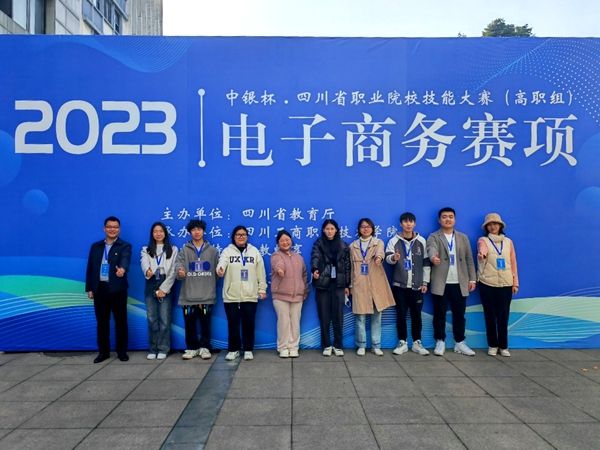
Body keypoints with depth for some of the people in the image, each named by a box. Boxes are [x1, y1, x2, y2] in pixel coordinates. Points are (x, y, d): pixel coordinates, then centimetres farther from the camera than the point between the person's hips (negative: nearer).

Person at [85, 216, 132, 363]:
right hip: (100, 288, 4)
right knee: (101, 322, 10)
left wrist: (122, 268, -47)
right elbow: (90, 268, 12)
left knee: (120, 321, 3)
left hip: (117, 289, -3)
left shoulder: (125, 246, -2)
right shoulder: (95, 246, 11)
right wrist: (89, 288, 7)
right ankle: (103, 351, 21)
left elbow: (125, 259, -24)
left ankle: (122, 351, 15)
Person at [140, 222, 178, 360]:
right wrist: (147, 271, -35)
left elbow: (173, 271, 0)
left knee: (164, 319, -2)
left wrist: (163, 288, -9)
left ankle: (163, 349, 7)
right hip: (150, 287, 2)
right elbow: (144, 263, -11)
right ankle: (153, 349, 14)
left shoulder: (173, 250, 7)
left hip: (165, 287, -2)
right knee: (152, 319, 4)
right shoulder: (146, 250, 11)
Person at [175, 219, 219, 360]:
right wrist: (180, 272, -28)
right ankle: (191, 348, 21)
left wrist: (214, 289, 5)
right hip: (188, 296, 0)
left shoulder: (212, 250, 8)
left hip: (207, 296, 0)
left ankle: (204, 348, 19)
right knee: (190, 324, 7)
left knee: (205, 324, 5)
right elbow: (178, 266, -6)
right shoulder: (184, 250, 6)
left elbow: (217, 271, 10)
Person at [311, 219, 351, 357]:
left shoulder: (343, 246, 8)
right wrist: (314, 270, -39)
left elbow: (347, 265, 8)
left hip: (338, 284, 1)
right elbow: (315, 258, -18)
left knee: (338, 315, 2)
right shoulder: (318, 244, 1)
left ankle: (338, 345, 15)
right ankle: (326, 345, 15)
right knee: (324, 316, 3)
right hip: (322, 284, -1)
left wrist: (347, 285, 5)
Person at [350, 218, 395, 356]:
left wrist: (379, 257, -45)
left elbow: (380, 251, -21)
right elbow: (351, 267, 12)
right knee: (360, 316, 1)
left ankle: (376, 345, 16)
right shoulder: (353, 246, 10)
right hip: (359, 285, 1)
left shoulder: (378, 242, 4)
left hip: (376, 285, -1)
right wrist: (350, 285, 8)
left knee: (376, 316, 5)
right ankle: (361, 345, 14)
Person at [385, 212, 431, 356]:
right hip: (399, 285, -1)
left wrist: (425, 282, 4)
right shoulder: (394, 241, 0)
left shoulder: (421, 241, 6)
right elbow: (387, 257, -15)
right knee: (401, 314, 4)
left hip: (417, 285, 1)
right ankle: (402, 343, 15)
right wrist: (393, 257, -38)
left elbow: (426, 263, 8)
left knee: (416, 314, 7)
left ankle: (417, 343, 19)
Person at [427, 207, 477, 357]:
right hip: (441, 283, -3)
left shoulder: (463, 237, 15)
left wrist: (472, 279, 6)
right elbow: (431, 249, -20)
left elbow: (469, 259, 13)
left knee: (459, 314, 7)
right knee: (439, 314, 3)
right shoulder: (433, 237, 2)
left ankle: (459, 343, 20)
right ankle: (440, 342, 15)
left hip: (460, 283, 3)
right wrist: (433, 257, -44)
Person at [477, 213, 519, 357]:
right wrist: (481, 254, -46)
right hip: (487, 284, -2)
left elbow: (513, 263, 12)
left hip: (506, 284, 2)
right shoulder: (483, 240, 2)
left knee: (503, 316, 3)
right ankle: (492, 345, 15)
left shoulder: (508, 242, 12)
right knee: (490, 315, 4)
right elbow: (482, 251, -22)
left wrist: (515, 282, 7)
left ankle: (503, 346, 15)